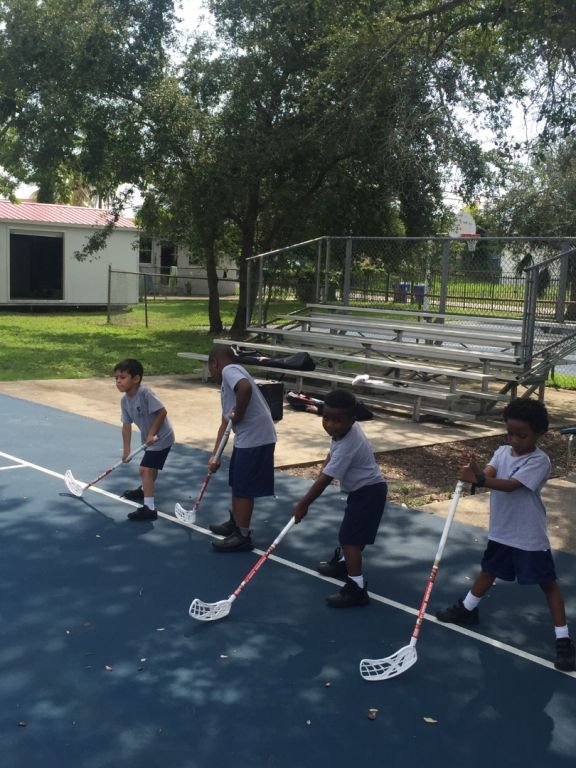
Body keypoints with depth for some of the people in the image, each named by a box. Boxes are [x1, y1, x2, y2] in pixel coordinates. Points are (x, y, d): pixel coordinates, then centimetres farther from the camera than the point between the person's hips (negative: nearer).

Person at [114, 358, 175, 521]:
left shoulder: (145, 393, -28)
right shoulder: (125, 401, -4)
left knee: (145, 469, -16)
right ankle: (145, 490, 55)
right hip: (149, 439, 8)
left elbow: (162, 411, -28)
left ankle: (149, 508, -15)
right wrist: (126, 450, -5)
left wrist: (151, 434, -25)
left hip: (161, 437, -8)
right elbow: (126, 425, -2)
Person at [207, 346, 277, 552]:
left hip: (255, 438, -10)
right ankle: (235, 522, 41)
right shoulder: (226, 386, 22)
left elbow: (245, 387, -32)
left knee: (244, 488, 1)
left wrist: (238, 415, -18)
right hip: (246, 438, 10)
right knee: (237, 483, 24)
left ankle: (243, 537, 12)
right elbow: (225, 423, 25)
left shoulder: (229, 370, -8)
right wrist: (215, 455, 26)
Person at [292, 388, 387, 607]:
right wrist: (322, 471, -1)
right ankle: (343, 562, 49)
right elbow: (331, 456, 15)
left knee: (350, 537, -13)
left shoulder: (347, 446, -33)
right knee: (350, 533, 28)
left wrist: (303, 504, -20)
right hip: (363, 489, 10)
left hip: (369, 491, -10)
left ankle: (356, 588, -12)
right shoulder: (345, 429, -6)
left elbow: (325, 479, -28)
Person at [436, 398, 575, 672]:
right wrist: (475, 471, -41)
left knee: (547, 584, 3)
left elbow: (510, 485, -32)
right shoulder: (502, 452, -1)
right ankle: (467, 609, 43)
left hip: (530, 538, -6)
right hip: (501, 531, 6)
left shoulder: (539, 461, -20)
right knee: (488, 570, 24)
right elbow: (488, 474, -18)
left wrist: (477, 479, -44)